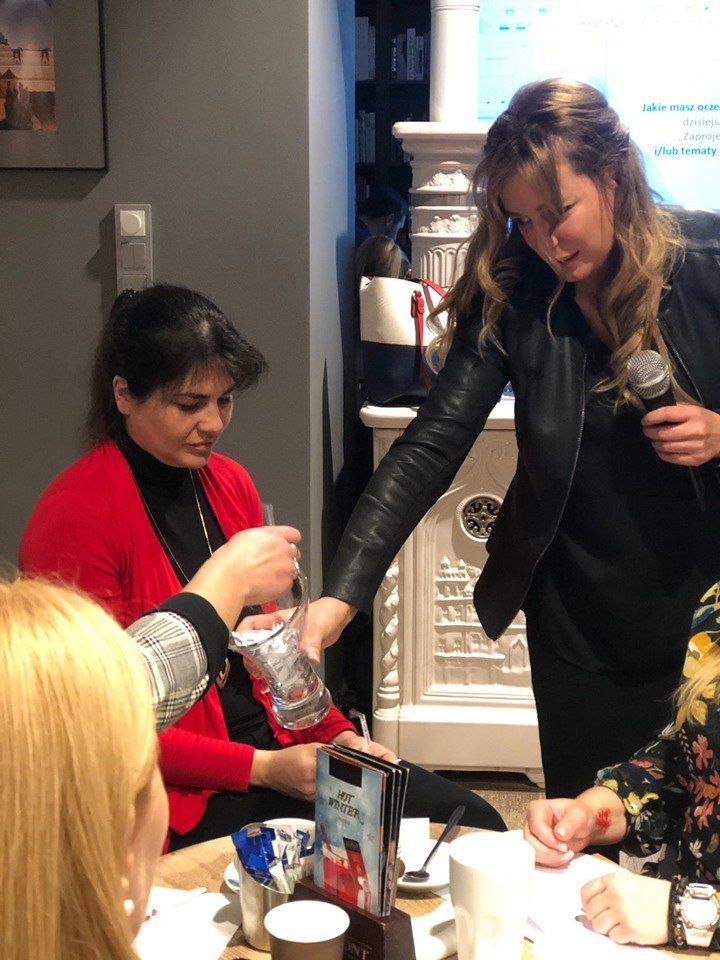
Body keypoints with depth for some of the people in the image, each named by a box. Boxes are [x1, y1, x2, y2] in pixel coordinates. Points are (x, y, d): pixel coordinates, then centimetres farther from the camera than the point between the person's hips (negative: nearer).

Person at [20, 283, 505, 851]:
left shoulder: (232, 484, 8)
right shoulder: (73, 519, -14)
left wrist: (336, 734, 2)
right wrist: (262, 768, -16)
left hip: (274, 749, 7)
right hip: (183, 802, -7)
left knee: (474, 824, -5)